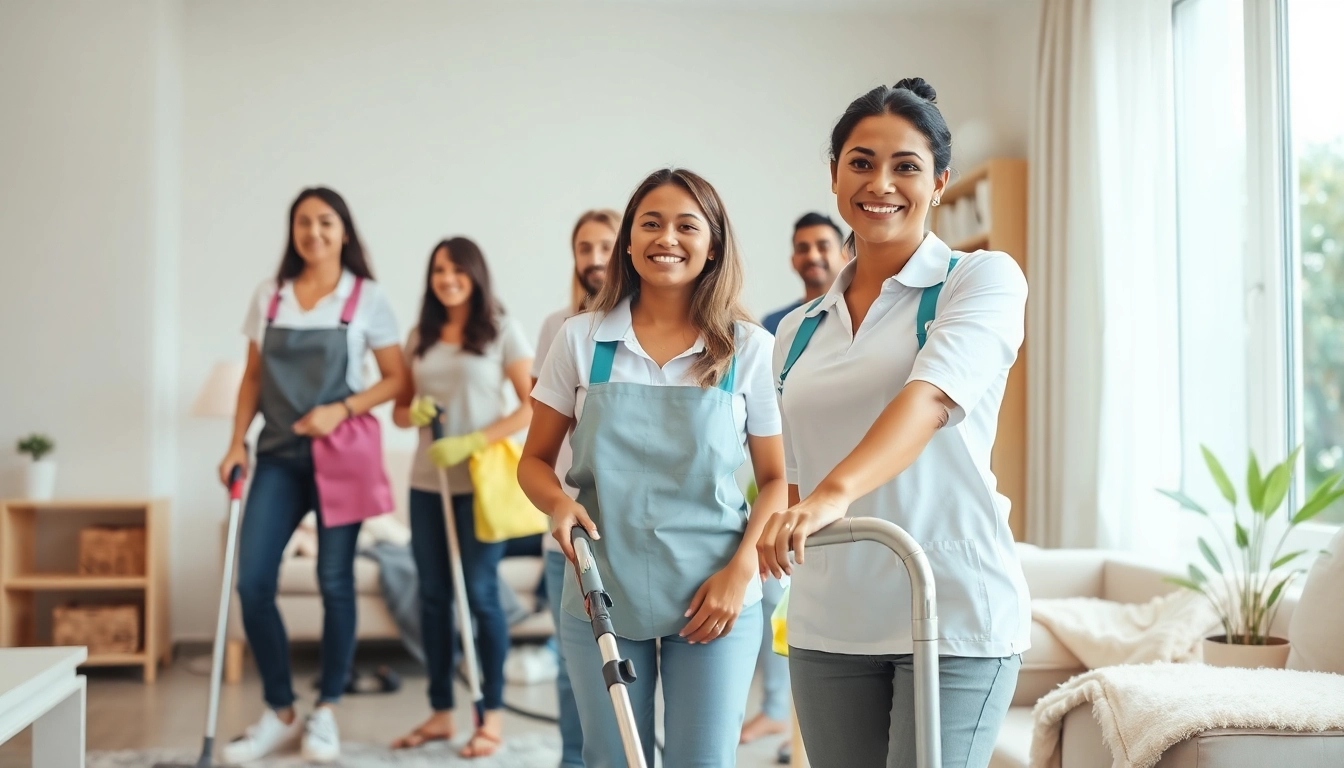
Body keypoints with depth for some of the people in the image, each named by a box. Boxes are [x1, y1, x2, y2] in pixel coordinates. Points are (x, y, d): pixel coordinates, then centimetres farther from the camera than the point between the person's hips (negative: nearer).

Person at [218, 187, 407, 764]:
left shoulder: (367, 298, -1)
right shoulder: (268, 296, 9)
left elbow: (397, 378, -1)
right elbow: (254, 376, 13)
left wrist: (341, 410, -15)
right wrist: (237, 441, 3)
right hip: (279, 456, 3)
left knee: (335, 581, 1)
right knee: (252, 581, -5)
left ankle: (325, 714, 16)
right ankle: (279, 714, 10)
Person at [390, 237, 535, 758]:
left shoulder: (502, 331, -2)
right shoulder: (420, 339, 12)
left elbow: (533, 405, -8)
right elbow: (399, 409, 18)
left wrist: (471, 442, -17)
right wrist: (413, 413, -7)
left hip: (481, 481, -5)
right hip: (427, 483, 5)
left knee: (480, 593, -3)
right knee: (433, 595, 7)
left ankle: (493, 716, 6)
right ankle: (440, 712, 17)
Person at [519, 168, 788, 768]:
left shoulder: (749, 348, -1)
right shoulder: (582, 339, 1)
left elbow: (777, 477, 4)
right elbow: (534, 460, 7)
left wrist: (741, 571, -9)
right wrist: (559, 503, -15)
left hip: (713, 598, -1)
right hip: (600, 595, 1)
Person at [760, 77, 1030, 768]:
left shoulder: (983, 278, -3)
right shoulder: (796, 332, 14)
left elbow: (932, 396, -22)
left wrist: (837, 491, -36)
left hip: (952, 612, -4)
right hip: (826, 624, 5)